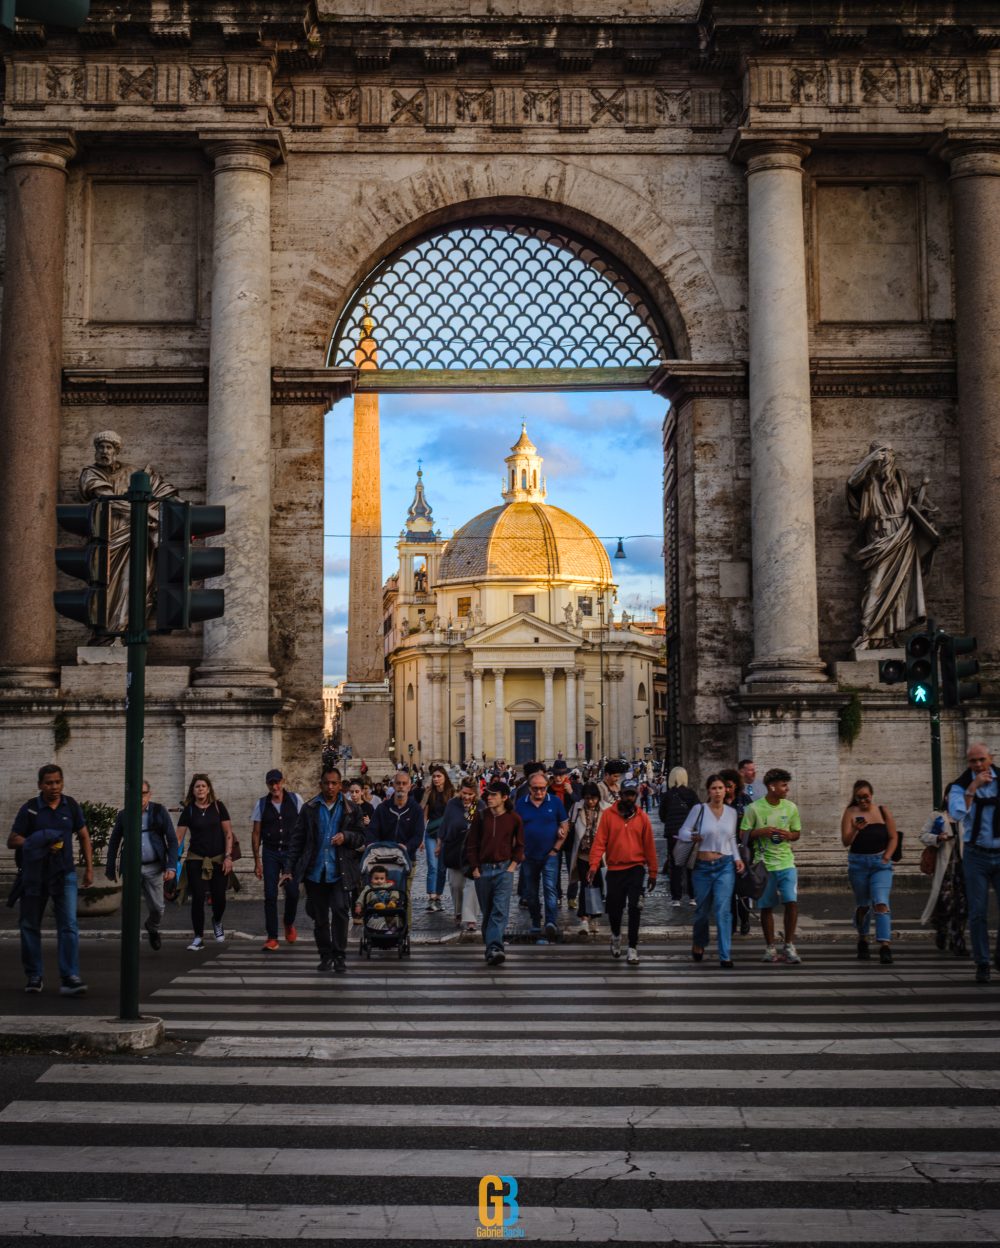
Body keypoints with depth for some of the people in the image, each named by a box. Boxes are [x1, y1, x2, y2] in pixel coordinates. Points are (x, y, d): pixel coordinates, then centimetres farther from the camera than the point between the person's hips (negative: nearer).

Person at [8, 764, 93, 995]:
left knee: (69, 925, -10)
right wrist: (39, 842, -19)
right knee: (30, 926, 8)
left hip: (64, 874, 0)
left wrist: (89, 867, 9)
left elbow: (83, 836, 13)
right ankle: (33, 976, 22)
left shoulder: (70, 805, 3)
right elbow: (11, 841, -4)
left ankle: (69, 978, -12)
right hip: (34, 874, 0)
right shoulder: (30, 808, -4)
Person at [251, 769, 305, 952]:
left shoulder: (295, 799, 0)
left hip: (292, 852, -1)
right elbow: (256, 833, 7)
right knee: (270, 895, -2)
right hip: (270, 853, 1)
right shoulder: (261, 804, 3)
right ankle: (272, 938, 4)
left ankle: (289, 923, 25)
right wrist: (257, 861, 3)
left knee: (292, 892, -5)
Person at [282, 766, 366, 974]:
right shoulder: (309, 808, 5)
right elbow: (297, 839, 6)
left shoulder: (350, 809, 4)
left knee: (340, 911, -13)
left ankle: (339, 956, -2)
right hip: (315, 871, 2)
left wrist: (346, 836, -14)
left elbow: (361, 837, 7)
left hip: (340, 871, -1)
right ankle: (325, 956, 21)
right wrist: (289, 868, 0)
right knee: (319, 917, 8)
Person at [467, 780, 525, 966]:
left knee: (500, 910, -15)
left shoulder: (514, 818, 0)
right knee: (487, 911, 8)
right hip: (483, 869, 2)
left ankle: (494, 948, -23)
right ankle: (490, 947, 17)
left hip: (504, 869, -2)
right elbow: (471, 844, 6)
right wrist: (475, 868, 1)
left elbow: (519, 845, 12)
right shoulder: (481, 816, 1)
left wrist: (513, 864, 0)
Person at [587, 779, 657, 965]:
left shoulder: (642, 817, 0)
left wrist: (652, 873, 5)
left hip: (635, 868, 0)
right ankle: (616, 935, 39)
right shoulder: (608, 814, -3)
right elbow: (599, 841, -7)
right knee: (614, 908, 9)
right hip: (614, 869, 0)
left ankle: (633, 948, 0)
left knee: (634, 908, -9)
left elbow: (649, 846, 3)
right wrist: (594, 865, -18)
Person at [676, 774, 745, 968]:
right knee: (702, 910, 12)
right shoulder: (699, 809, -5)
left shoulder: (731, 812, 6)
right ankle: (698, 944, 39)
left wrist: (738, 858, 7)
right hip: (703, 866, -1)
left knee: (723, 910, -10)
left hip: (725, 866, 1)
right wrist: (693, 837, -24)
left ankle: (725, 956, -8)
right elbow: (683, 832, -4)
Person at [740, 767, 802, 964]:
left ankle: (788, 946, 2)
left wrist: (789, 835, -8)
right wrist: (760, 832, -18)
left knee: (791, 902, -11)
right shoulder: (754, 808, -6)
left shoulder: (791, 807, 4)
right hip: (764, 864, -2)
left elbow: (797, 832, 14)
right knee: (766, 907, 6)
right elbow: (743, 835, -2)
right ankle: (770, 948, 19)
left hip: (786, 862, 2)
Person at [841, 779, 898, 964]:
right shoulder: (851, 813, 1)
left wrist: (886, 857, -5)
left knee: (881, 903, -16)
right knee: (863, 905, 12)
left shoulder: (883, 811, 4)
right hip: (858, 863, 1)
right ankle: (862, 941, 33)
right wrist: (855, 830, -25)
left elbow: (893, 837, 7)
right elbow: (846, 841, -6)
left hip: (881, 863, -1)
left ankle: (885, 946, -23)